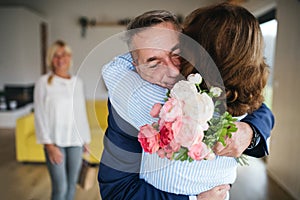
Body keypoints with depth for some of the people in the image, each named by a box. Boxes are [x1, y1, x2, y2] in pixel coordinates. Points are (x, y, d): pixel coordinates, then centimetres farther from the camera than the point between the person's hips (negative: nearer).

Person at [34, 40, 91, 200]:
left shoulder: (77, 83, 7)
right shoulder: (44, 82, -4)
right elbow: (40, 115, -7)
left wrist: (86, 139, 10)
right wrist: (49, 145, -12)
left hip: (75, 142, 4)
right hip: (55, 142, -4)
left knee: (71, 185, 12)